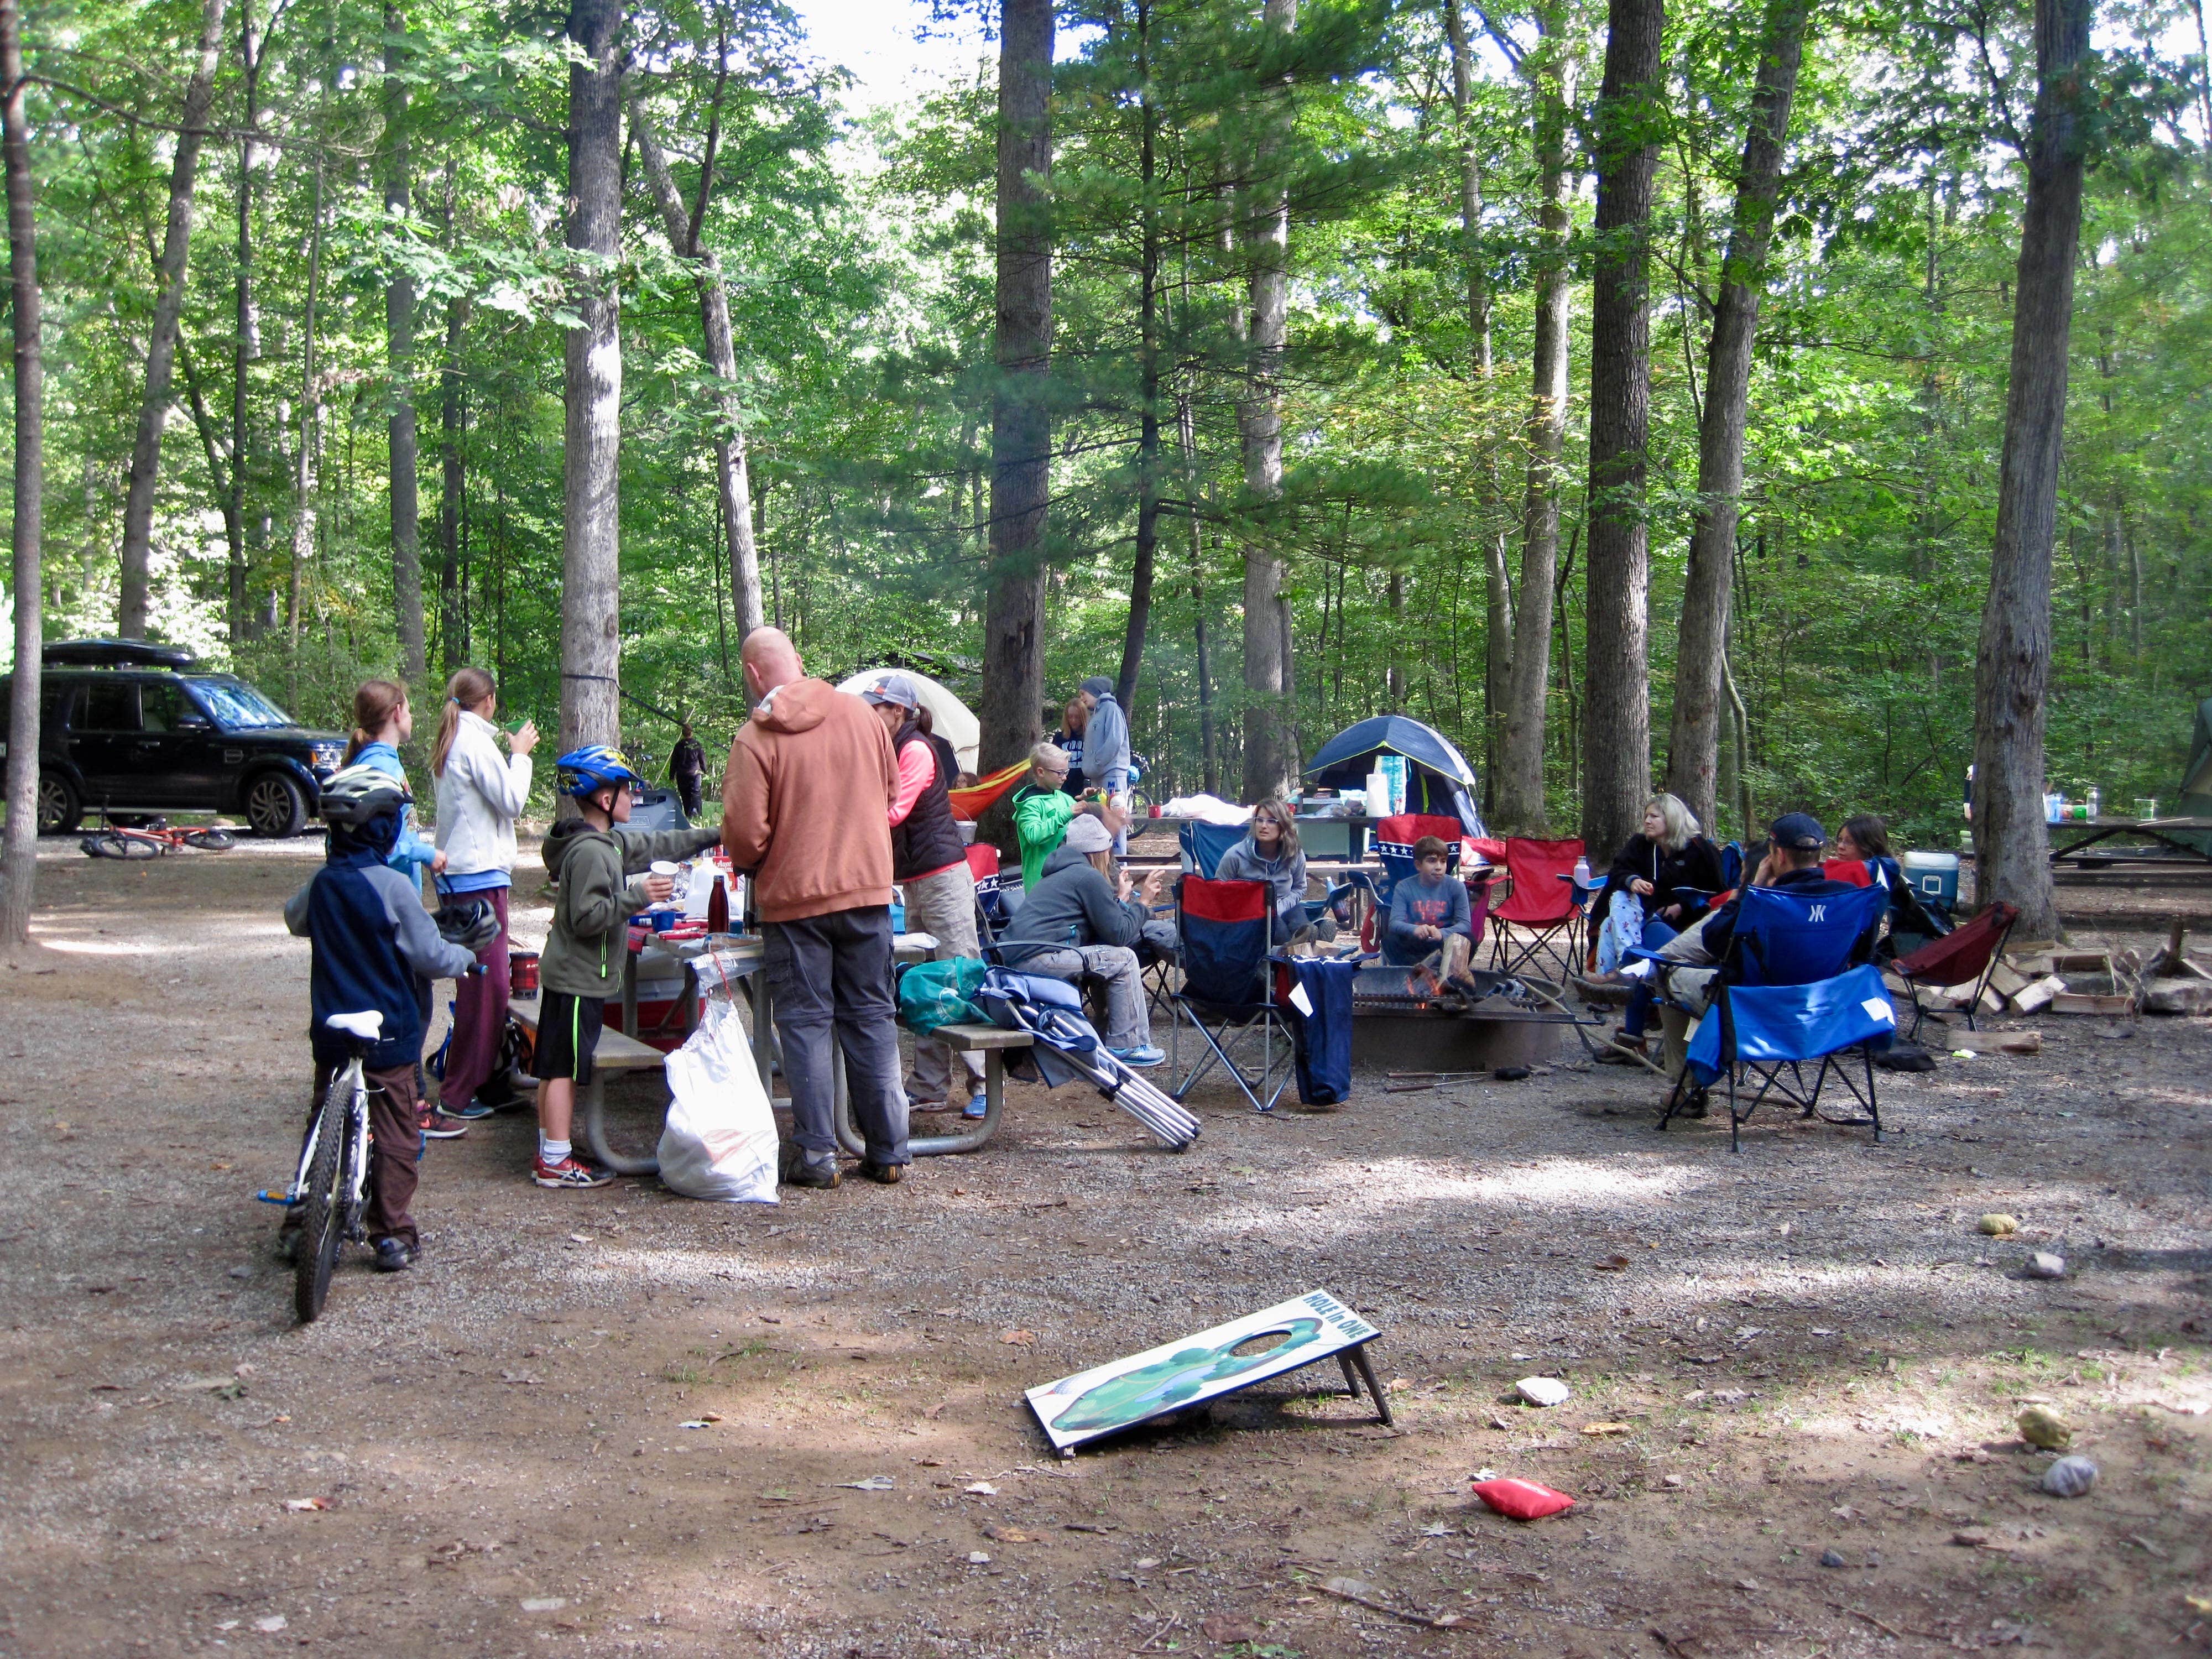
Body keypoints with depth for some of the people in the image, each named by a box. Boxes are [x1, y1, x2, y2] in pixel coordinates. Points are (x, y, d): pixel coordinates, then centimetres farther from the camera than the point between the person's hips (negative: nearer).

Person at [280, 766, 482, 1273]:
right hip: (388, 1034, -5)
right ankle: (393, 1236, 7)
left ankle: (299, 1225, 20)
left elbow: (295, 919, 22)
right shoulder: (392, 887, -18)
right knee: (395, 1135, 4)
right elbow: (430, 956, -13)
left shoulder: (322, 881, 0)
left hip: (331, 1032, 5)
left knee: (322, 1124, 16)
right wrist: (466, 957, 6)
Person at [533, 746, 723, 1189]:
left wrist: (713, 836, 25)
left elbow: (654, 846, 23)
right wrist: (637, 897, -24)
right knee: (564, 1067, -6)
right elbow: (586, 917, -24)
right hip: (578, 977, -10)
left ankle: (548, 1155, 20)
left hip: (570, 974, 10)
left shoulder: (608, 844, 13)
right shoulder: (589, 851, -19)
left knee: (556, 1067, 13)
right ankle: (556, 1162, -2)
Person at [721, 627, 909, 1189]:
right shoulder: (860, 713, 2)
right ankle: (888, 1151, 13)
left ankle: (816, 1154, 4)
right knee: (872, 1016, 11)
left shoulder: (755, 738, -12)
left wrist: (751, 867, 9)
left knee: (806, 1021, 6)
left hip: (794, 896, -3)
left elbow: (745, 834, -13)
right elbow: (891, 794, 12)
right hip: (868, 888, 4)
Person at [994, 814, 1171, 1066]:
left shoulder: (1060, 875, 26)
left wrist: (1121, 899, 29)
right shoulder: (1090, 877, -4)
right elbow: (1120, 934, -6)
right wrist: (1143, 902, 7)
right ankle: (1128, 1047, 1)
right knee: (1124, 959, -3)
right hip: (1037, 959, -10)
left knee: (1103, 957, 24)